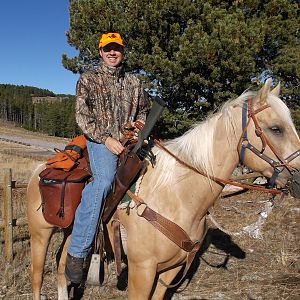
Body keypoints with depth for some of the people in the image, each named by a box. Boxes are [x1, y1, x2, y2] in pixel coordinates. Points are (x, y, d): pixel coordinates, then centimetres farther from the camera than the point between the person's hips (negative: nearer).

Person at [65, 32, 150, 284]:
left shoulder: (134, 82, 18)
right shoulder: (88, 80, 7)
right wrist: (106, 139, -14)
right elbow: (83, 117, -2)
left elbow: (144, 110, 31)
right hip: (100, 140, -5)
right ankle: (77, 251, -28)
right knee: (105, 179, -33)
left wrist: (139, 122, 7)